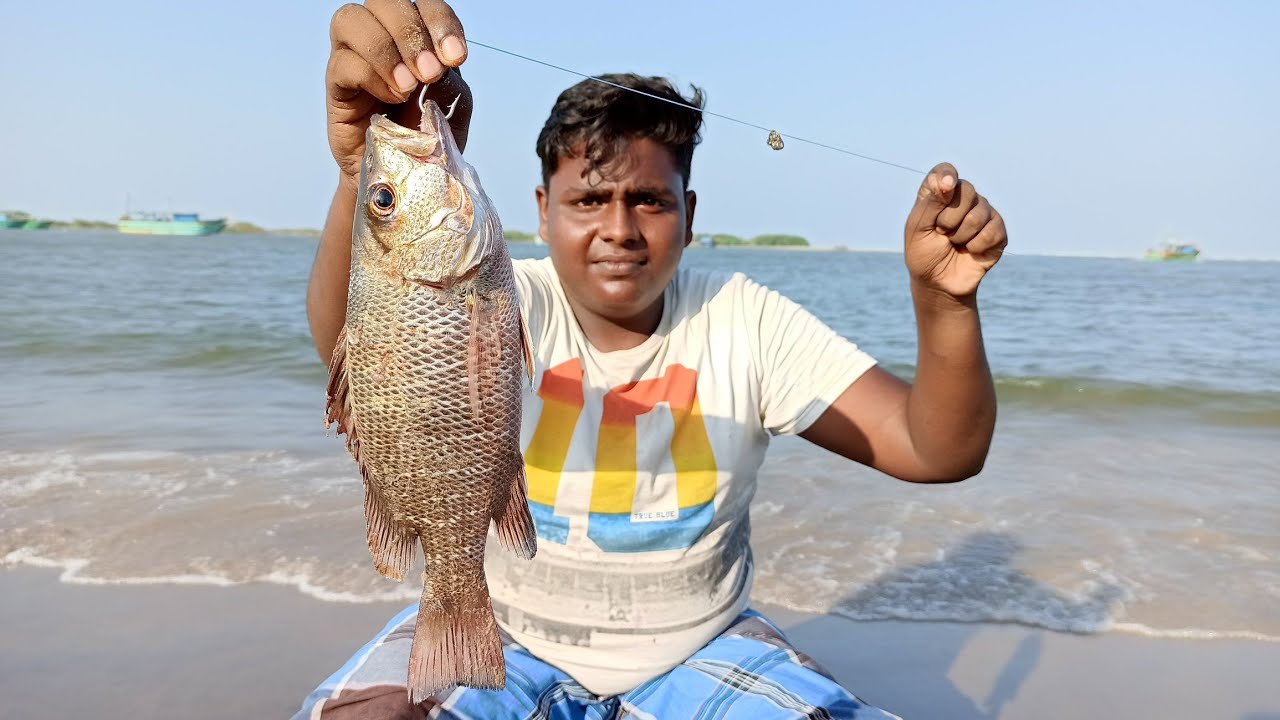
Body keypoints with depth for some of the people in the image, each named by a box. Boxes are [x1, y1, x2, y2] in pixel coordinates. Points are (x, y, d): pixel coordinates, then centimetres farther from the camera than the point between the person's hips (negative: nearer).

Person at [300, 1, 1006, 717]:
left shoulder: (746, 323, -9)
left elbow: (938, 452, -14)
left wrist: (945, 302, -33)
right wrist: (373, 181, -54)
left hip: (699, 653, 1)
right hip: (498, 638, 0)